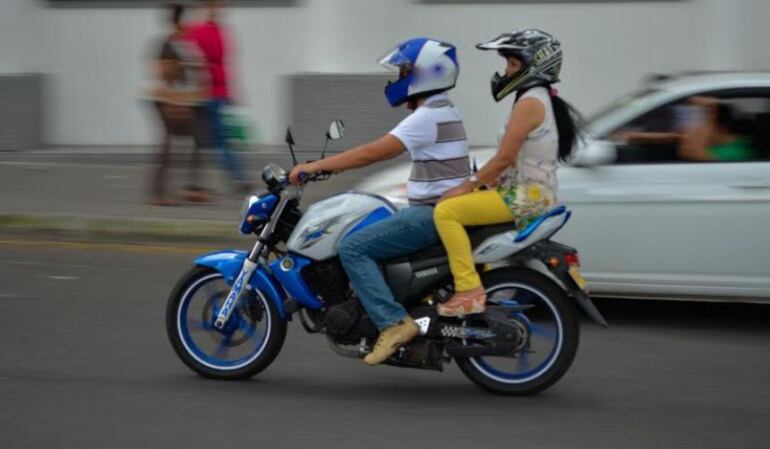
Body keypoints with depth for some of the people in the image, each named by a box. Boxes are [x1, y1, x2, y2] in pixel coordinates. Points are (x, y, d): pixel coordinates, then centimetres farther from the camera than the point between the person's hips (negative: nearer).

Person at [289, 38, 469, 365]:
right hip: (436, 210, 11)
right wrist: (330, 164, 15)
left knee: (353, 248, -17)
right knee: (362, 240, 21)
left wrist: (314, 166, -17)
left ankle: (393, 322, -23)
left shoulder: (427, 117, -16)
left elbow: (373, 153, -21)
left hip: (433, 213, -11)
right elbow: (381, 149, 21)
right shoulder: (443, 112, 16)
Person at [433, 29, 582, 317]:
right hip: (535, 194, 11)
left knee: (446, 211, -23)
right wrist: (476, 182, 15)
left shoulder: (529, 103, -14)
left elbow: (505, 158, -19)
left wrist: (467, 186, -13)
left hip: (525, 196, -11)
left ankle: (469, 289, -28)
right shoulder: (544, 100, 18)